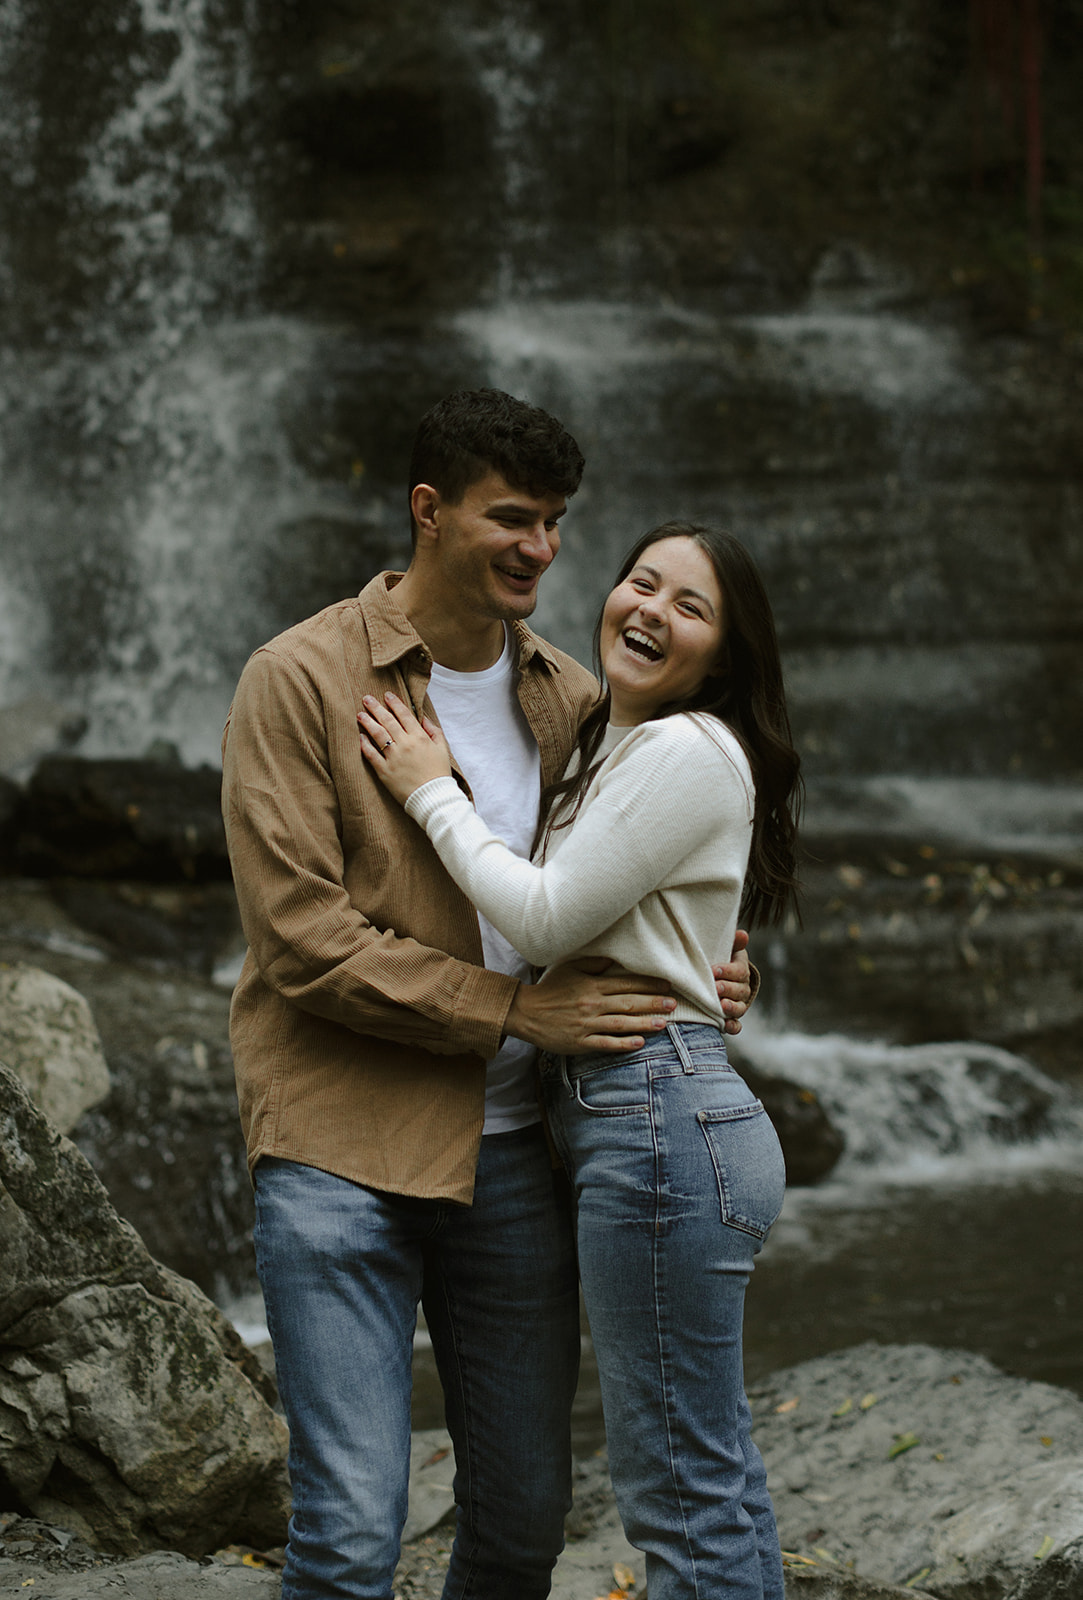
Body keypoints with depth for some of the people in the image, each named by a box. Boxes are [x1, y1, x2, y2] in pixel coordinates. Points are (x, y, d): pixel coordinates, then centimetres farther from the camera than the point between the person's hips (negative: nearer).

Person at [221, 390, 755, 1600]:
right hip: (344, 1150, -5)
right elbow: (301, 940, -14)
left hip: (512, 1156, 5)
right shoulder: (301, 681, -7)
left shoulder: (568, 698, 10)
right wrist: (517, 1009, -17)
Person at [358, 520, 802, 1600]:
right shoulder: (608, 748, 20)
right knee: (710, 1469, 15)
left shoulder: (689, 752, -11)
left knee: (682, 1483, -6)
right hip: (648, 1116, 11)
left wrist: (429, 792, -3)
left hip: (659, 1118, -11)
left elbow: (548, 919, -13)